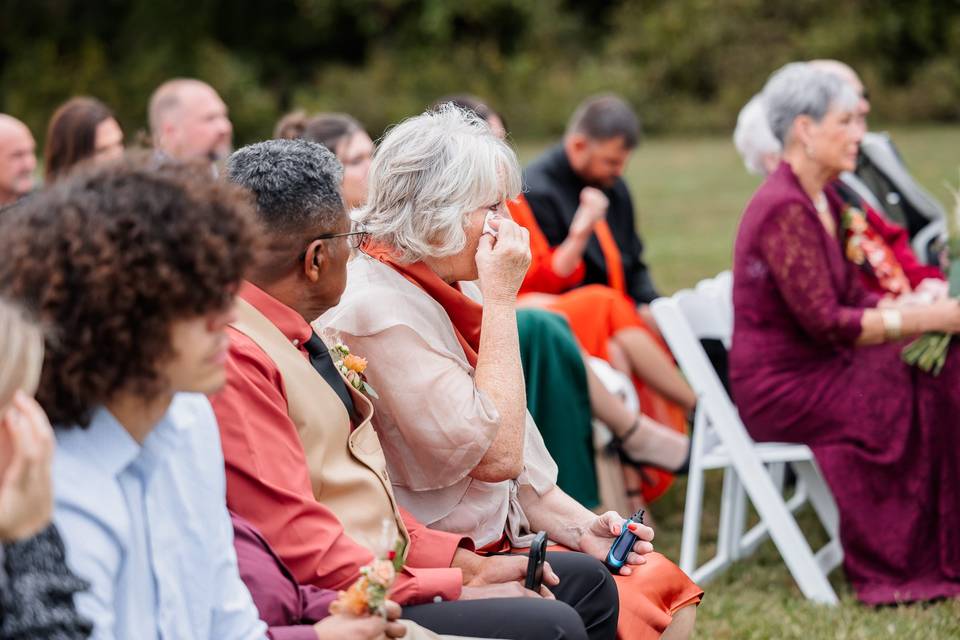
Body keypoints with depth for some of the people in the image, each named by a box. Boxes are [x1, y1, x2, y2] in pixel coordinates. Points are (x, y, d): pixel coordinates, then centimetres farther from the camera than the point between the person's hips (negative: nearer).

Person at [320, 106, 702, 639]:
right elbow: (498, 454, -23)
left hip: (494, 545, 9)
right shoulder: (374, 310, -18)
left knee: (664, 587, -4)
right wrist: (501, 299, -18)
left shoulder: (446, 293, 11)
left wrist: (580, 529, 1)